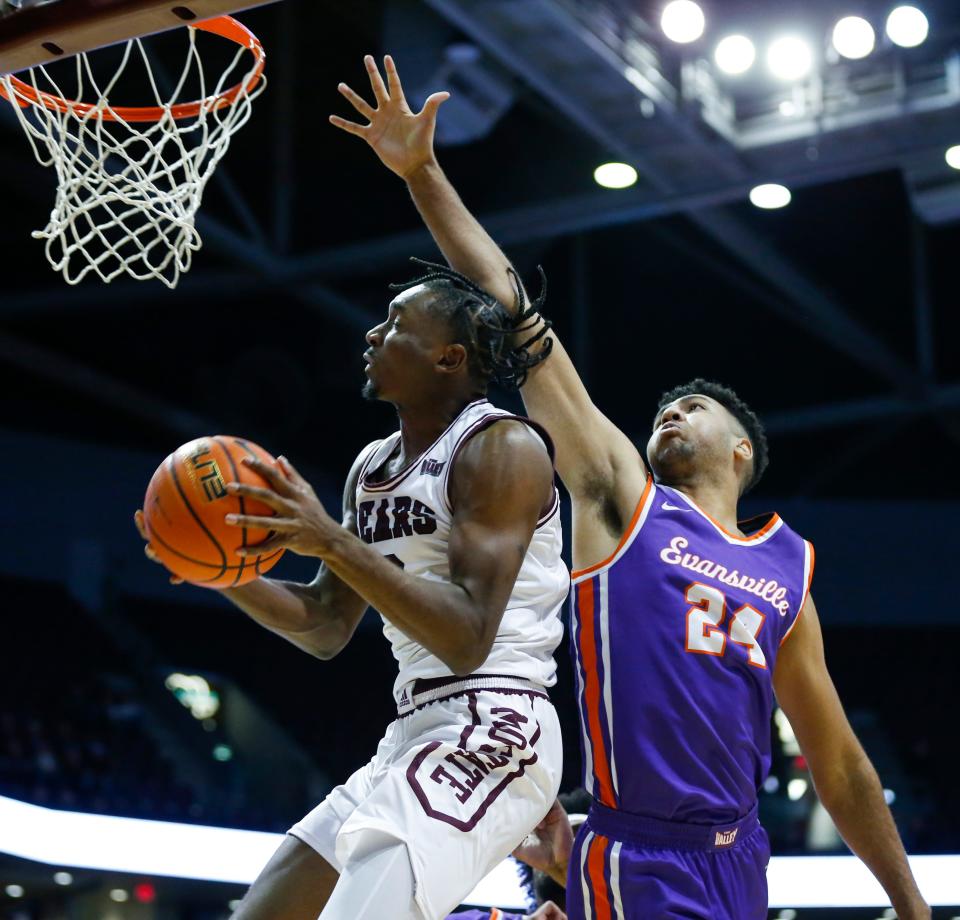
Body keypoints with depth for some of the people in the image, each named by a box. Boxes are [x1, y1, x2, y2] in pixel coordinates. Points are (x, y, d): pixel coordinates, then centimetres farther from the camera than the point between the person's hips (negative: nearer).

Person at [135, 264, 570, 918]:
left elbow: (467, 640, -20)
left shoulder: (501, 447, -11)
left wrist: (333, 542, -24)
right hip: (416, 734, 9)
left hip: (489, 734, -9)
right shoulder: (372, 466, 14)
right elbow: (326, 630, 18)